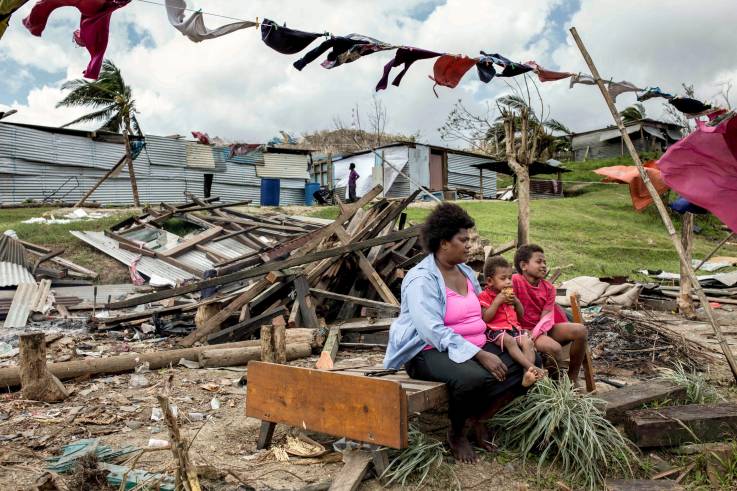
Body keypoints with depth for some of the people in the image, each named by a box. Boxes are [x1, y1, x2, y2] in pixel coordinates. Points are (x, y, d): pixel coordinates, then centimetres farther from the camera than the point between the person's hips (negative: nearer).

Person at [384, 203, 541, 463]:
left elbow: (482, 313, 23)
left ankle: (478, 418, -3)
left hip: (476, 346, 8)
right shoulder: (422, 279, -14)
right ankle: (456, 434, -6)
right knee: (474, 378, -37)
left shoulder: (466, 272, 13)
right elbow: (434, 331, -24)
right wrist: (481, 355, -27)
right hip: (430, 351, -8)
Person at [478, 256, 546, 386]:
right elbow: (486, 318, -13)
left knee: (528, 342, -23)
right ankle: (531, 367, -44)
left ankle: (527, 374, -34)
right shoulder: (484, 296, -1)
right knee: (510, 341, -35)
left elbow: (521, 315, 22)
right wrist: (497, 301, -15)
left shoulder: (510, 294, 19)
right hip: (495, 330, -6)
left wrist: (516, 301, 3)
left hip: (514, 328, 6)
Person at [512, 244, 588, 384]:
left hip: (544, 329, 7)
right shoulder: (515, 281, -12)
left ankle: (572, 378, 0)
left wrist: (536, 332, -25)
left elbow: (546, 315, -6)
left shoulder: (548, 288, 6)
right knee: (555, 348, -32)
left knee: (580, 330, -12)